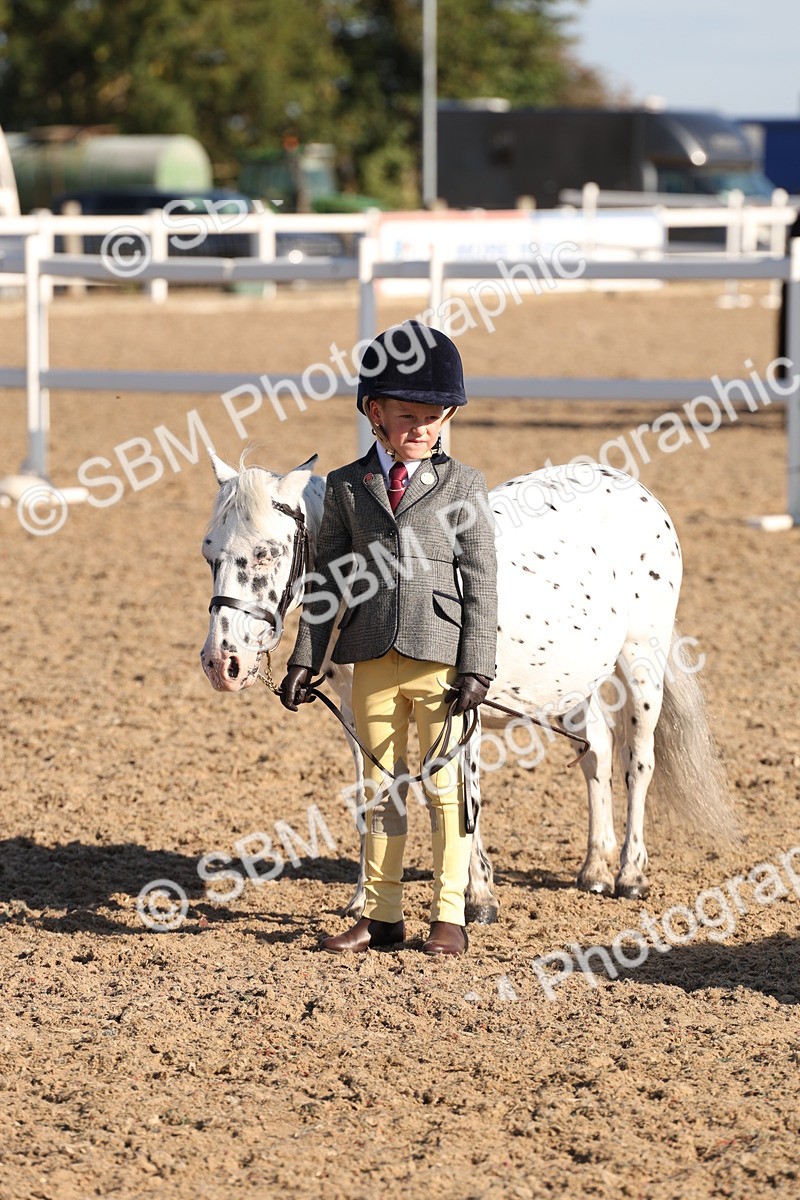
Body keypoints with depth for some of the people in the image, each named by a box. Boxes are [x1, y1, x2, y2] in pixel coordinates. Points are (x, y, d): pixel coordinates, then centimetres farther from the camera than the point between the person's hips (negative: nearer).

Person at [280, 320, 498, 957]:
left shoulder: (463, 485, 0)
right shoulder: (347, 487, 6)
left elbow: (482, 582, -3)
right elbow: (327, 582, 9)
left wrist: (476, 668, -10)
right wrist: (305, 661, 4)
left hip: (441, 661, -3)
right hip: (373, 662, 3)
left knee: (445, 786, 4)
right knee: (381, 789, 10)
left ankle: (449, 915, 12)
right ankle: (382, 914, 18)